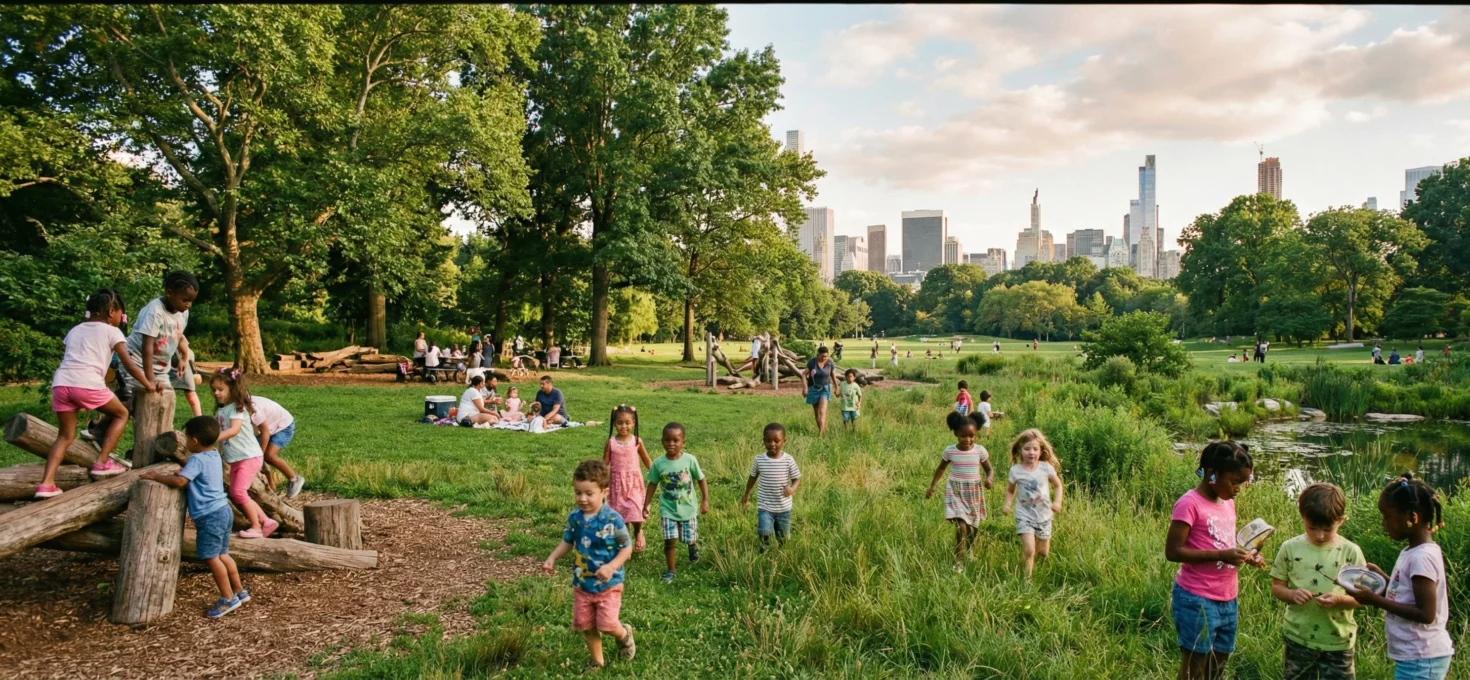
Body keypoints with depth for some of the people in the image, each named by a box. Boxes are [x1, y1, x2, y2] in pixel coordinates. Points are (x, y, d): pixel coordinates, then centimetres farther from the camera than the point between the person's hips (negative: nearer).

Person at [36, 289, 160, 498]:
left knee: (65, 435, 14)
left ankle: (46, 484, 0)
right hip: (88, 383, -5)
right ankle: (102, 463, 9)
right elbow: (129, 365, 8)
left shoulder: (75, 330, 29)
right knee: (121, 414, 18)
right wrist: (148, 384, 17)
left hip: (61, 382, 5)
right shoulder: (111, 331, 12)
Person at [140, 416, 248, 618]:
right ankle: (239, 591, 23)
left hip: (210, 516, -10)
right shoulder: (214, 455, 13)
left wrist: (156, 476, -12)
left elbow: (179, 481, -24)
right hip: (222, 511, 10)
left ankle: (228, 598, 0)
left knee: (211, 558, -3)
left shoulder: (197, 459, -15)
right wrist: (184, 470, 14)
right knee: (222, 555, 17)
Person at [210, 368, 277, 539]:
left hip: (249, 456, -9)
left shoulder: (237, 408, -16)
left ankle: (256, 528, -3)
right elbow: (217, 430, 12)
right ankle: (266, 521, 17)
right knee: (235, 493, 10)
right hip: (235, 459, 9)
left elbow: (234, 430, -31)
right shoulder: (220, 410, 10)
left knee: (239, 492, -13)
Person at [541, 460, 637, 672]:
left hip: (608, 584, -5)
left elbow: (627, 548, -14)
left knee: (606, 624, -8)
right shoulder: (574, 518, -6)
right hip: (581, 583, 5)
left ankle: (624, 634, 28)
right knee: (586, 626, 11)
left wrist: (611, 567, -28)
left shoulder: (613, 519, -21)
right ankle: (597, 661, 34)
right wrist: (552, 559, -5)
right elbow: (567, 542, 10)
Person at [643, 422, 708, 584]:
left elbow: (701, 479, -3)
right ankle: (671, 570, 13)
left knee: (690, 539, 11)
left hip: (688, 508, 0)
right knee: (669, 540, -7)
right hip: (668, 509, 0)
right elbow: (653, 484, 1)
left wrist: (705, 500, -5)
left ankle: (694, 546, 49)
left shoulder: (690, 460, -14)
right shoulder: (658, 463, -12)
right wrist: (647, 505, 0)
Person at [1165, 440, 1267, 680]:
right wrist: (1222, 555, -25)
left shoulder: (1228, 502, 9)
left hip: (1227, 601, 8)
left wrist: (1246, 556, 0)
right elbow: (1172, 551, -20)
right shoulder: (1190, 504, -17)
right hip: (1197, 601, -8)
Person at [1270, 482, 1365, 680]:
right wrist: (1292, 594, -20)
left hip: (1338, 641, -1)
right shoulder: (1290, 548, -5)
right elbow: (1276, 587, 2)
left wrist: (1339, 599, -23)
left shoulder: (1351, 552, -7)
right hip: (1298, 637, 1)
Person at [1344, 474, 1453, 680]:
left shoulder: (1422, 557, -20)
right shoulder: (1413, 552, 8)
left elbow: (1425, 614, -22)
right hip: (1421, 656, 9)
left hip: (1420, 659, -9)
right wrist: (1383, 577, 7)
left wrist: (1375, 600, -21)